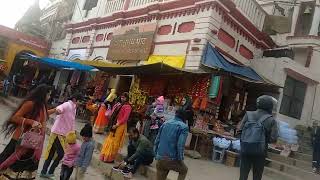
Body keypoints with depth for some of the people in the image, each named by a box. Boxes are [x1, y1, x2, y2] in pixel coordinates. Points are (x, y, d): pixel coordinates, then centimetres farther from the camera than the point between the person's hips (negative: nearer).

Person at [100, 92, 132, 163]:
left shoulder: (128, 107, -11)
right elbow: (113, 114, 16)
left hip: (120, 126, -7)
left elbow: (125, 118, -16)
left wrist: (117, 125, -17)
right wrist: (111, 123, 4)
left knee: (114, 142, 1)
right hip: (113, 124, 7)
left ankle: (110, 158, 10)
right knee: (109, 140, 13)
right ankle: (105, 155, 25)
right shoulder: (118, 104, 10)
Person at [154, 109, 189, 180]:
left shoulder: (165, 123, 11)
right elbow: (180, 145, -17)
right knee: (184, 170, 26)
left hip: (160, 158, 5)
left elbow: (157, 141, 11)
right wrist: (180, 159, -5)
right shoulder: (184, 127, -6)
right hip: (172, 159, -5)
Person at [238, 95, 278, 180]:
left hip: (245, 148, 2)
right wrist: (265, 139, 10)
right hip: (260, 150, -1)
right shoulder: (271, 120, -5)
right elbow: (273, 139, -9)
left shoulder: (248, 114, 1)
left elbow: (240, 130, -3)